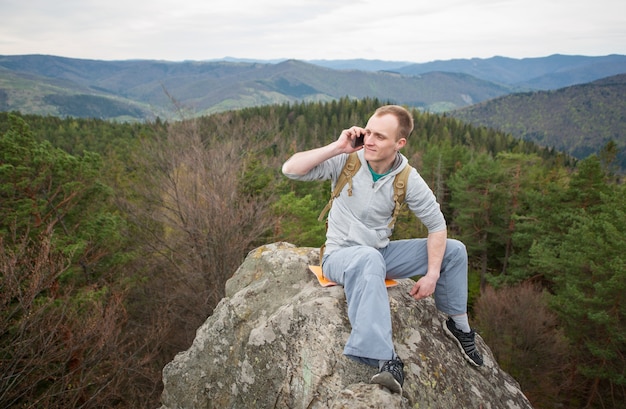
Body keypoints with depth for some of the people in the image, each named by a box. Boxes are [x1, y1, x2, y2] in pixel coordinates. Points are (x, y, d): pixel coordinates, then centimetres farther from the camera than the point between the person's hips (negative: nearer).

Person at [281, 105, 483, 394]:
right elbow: (290, 170, -22)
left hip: (381, 253, 4)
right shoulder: (346, 162, -14)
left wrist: (432, 275, -11)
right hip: (340, 256, -4)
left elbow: (436, 225, -3)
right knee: (370, 258, -42)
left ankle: (459, 325, 19)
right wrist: (336, 148, -28)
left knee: (454, 250, -2)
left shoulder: (408, 179, -9)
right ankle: (385, 360, -47)